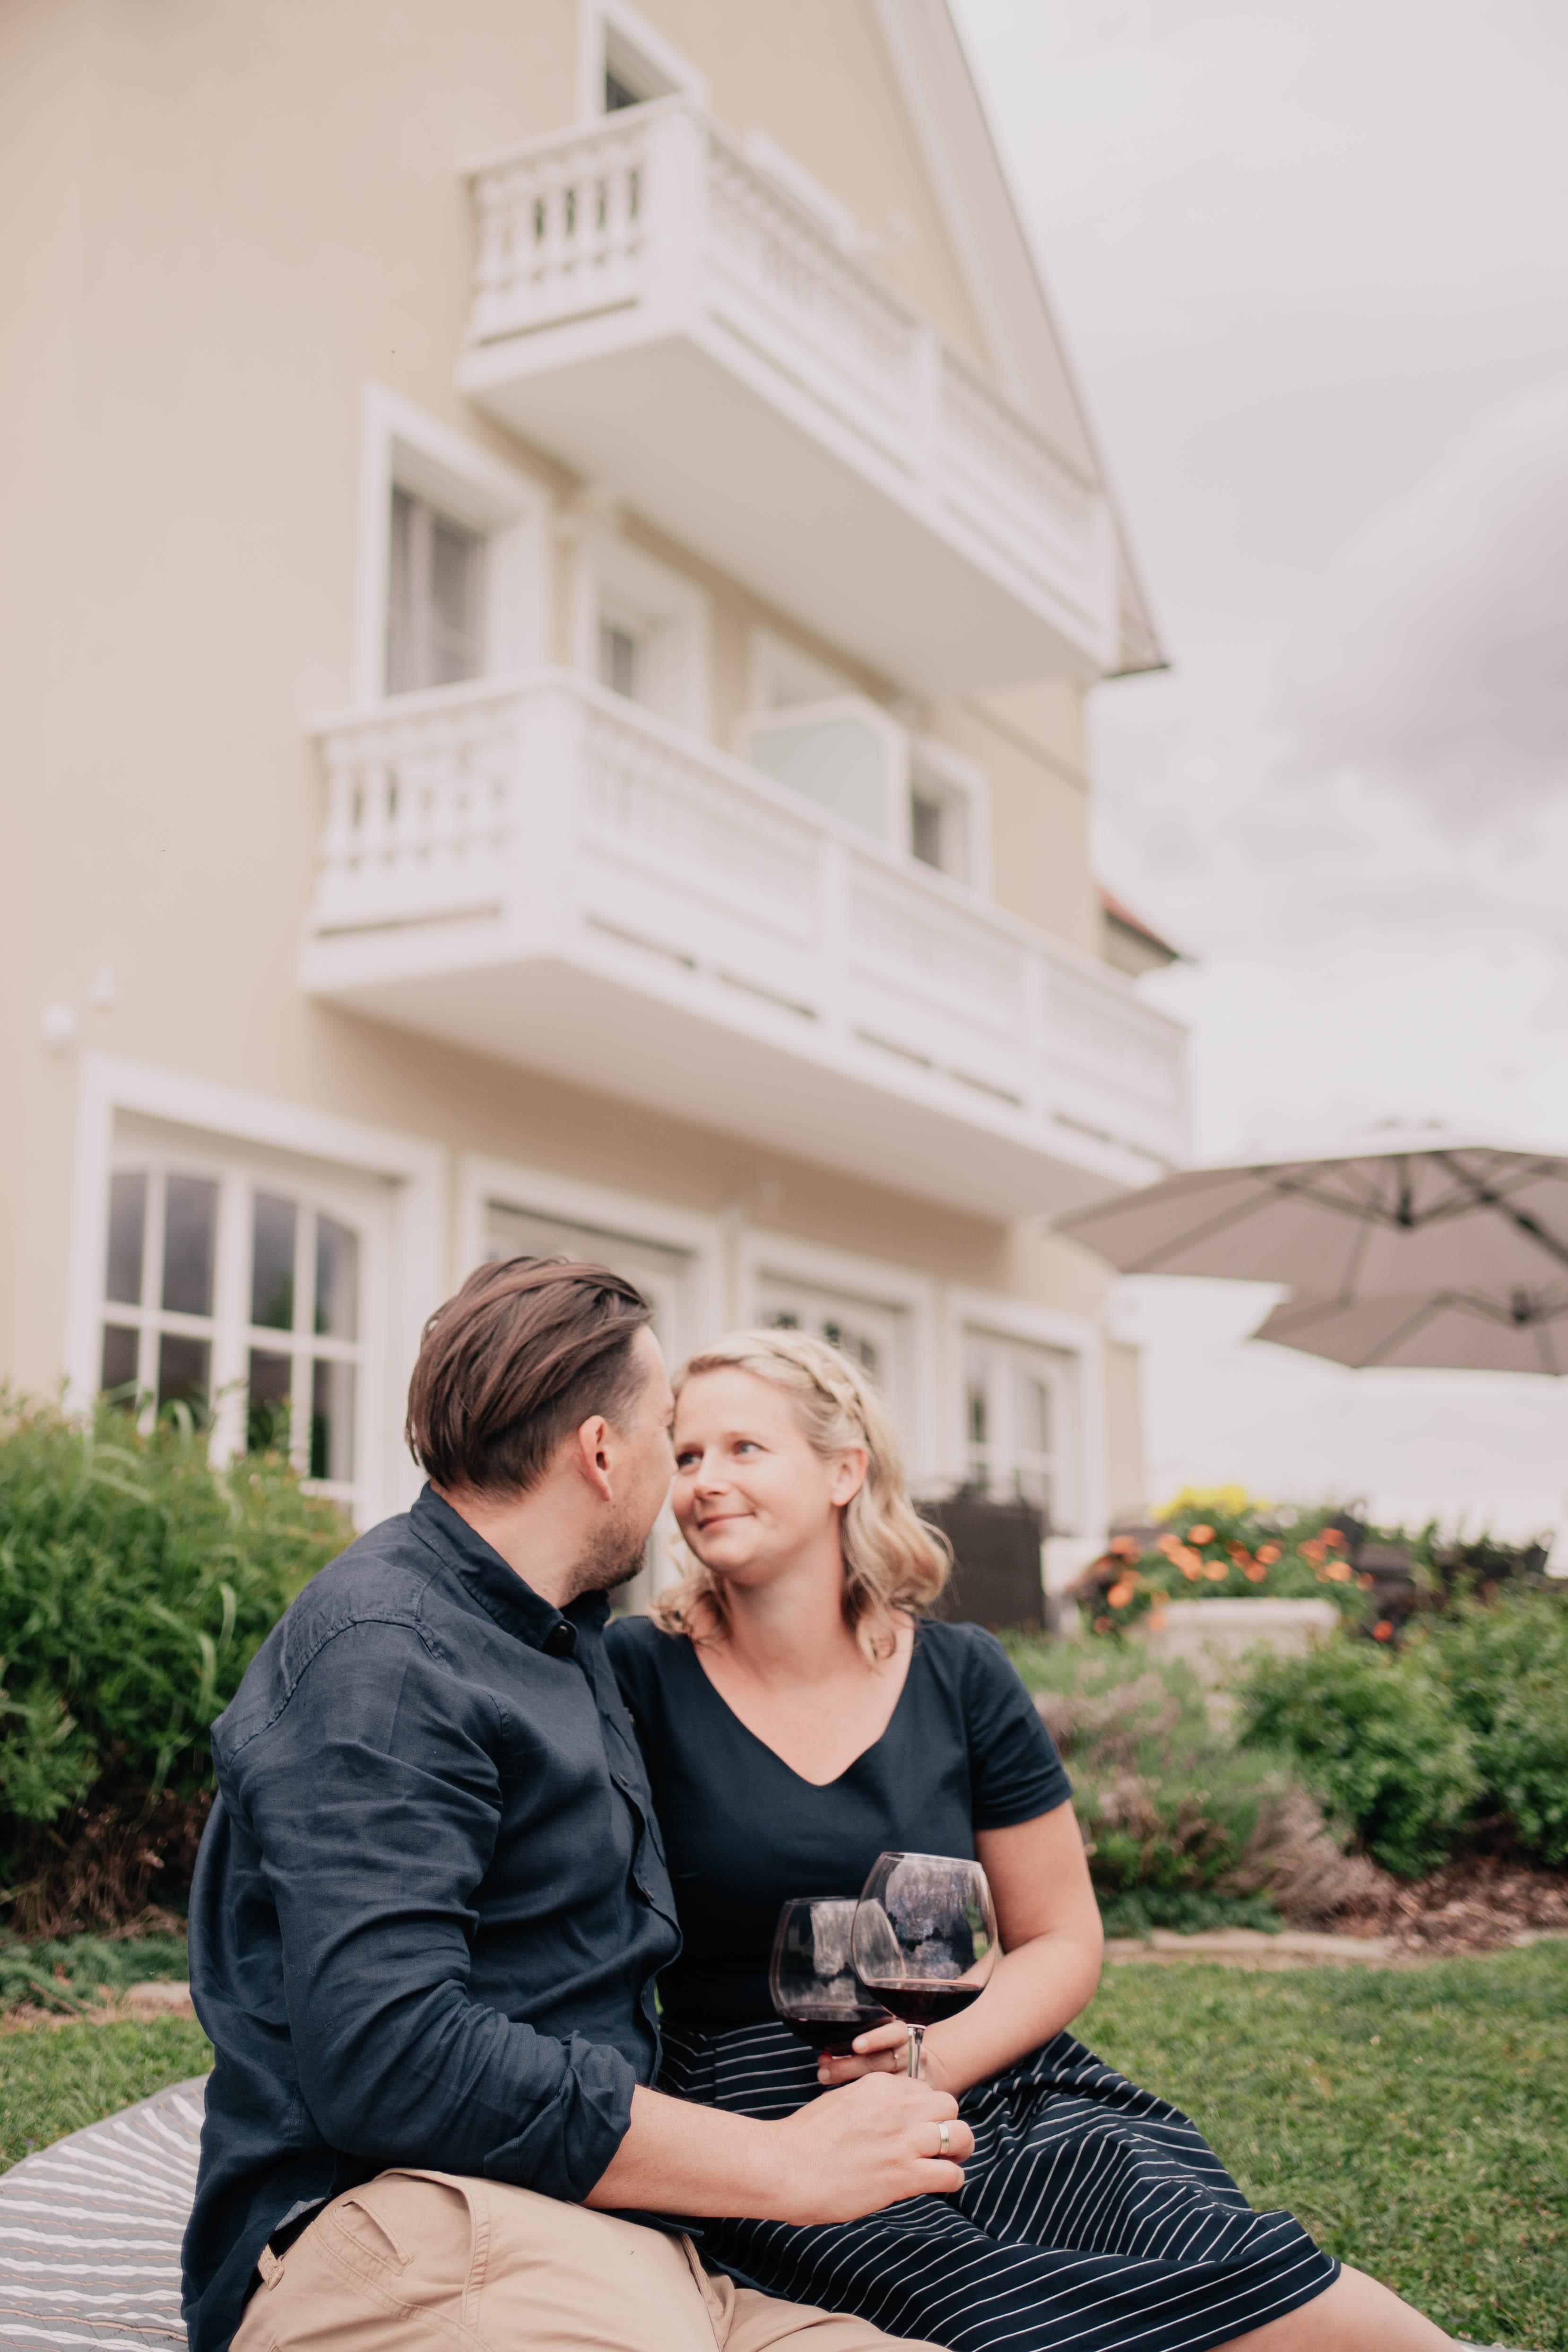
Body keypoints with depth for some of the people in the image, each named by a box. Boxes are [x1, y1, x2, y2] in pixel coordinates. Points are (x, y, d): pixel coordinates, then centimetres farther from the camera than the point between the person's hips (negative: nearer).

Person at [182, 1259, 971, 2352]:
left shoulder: (572, 1643, 21)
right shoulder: (382, 1650, -11)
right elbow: (386, 2056, -23)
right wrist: (788, 2164, -19)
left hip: (599, 2239, 8)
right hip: (388, 2225, -8)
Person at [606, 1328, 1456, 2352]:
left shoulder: (962, 1677, 5)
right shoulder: (640, 1674, -1)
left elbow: (1063, 1940, 8)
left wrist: (938, 2056, -9)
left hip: (984, 2079, 2)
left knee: (1214, 2253, -26)